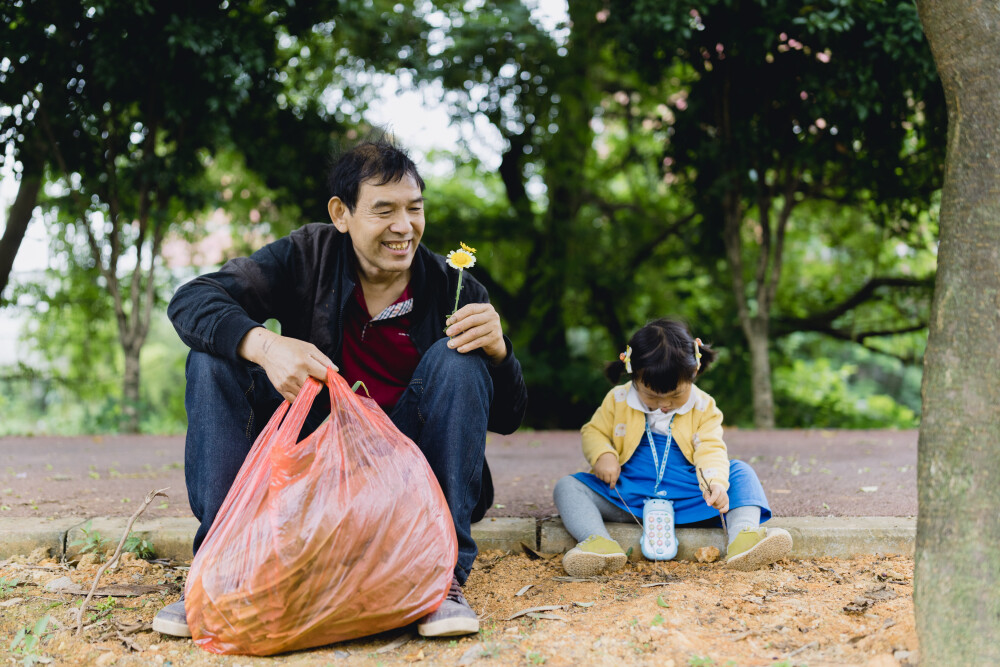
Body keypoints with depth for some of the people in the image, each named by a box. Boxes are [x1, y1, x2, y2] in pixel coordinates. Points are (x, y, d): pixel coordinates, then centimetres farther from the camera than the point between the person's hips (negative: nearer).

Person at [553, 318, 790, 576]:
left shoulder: (703, 407, 1)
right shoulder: (618, 400, 1)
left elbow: (711, 451, -8)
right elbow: (594, 432, 11)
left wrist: (716, 484, -30)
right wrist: (602, 455, -13)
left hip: (686, 497, 0)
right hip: (627, 497, 0)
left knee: (741, 473, -17)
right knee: (567, 487, -21)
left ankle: (744, 534, -40)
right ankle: (600, 543, -47)